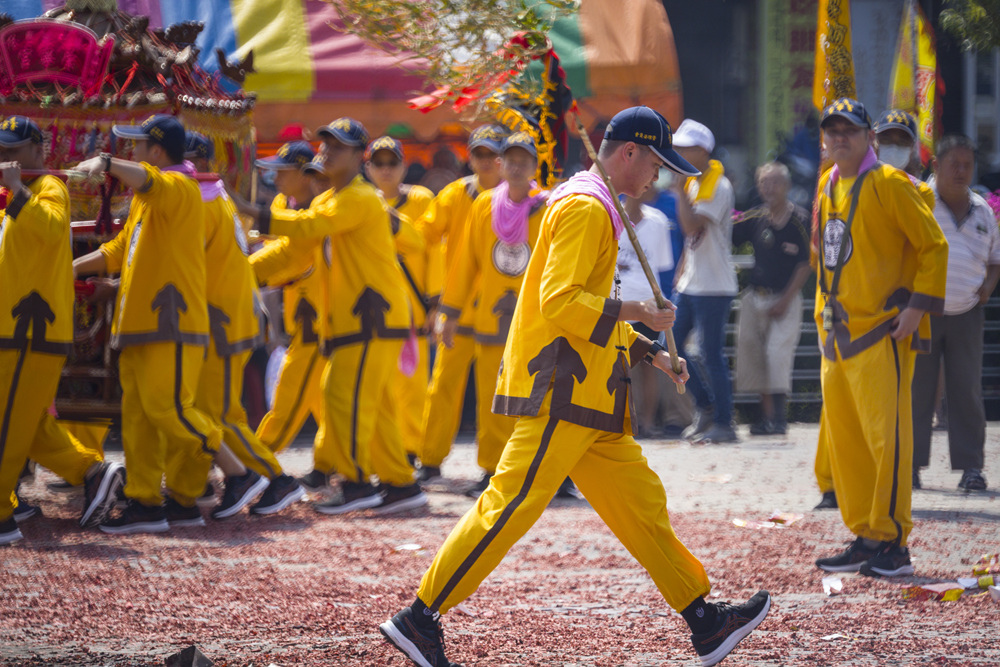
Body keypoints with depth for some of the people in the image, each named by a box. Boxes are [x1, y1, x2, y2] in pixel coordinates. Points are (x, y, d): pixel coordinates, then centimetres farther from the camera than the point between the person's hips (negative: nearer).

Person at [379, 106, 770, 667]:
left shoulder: (598, 210, 22)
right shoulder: (585, 208, -11)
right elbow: (558, 302, -21)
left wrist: (648, 351, 20)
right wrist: (636, 313, -17)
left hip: (588, 394, 11)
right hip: (561, 390, -11)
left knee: (641, 501, 9)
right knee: (512, 503, -12)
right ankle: (421, 618, -11)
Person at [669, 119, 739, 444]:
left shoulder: (718, 187, -15)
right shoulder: (693, 183, 13)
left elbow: (693, 225, -27)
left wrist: (680, 191, -20)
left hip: (713, 287, -9)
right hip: (690, 284, 9)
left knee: (712, 355, -7)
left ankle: (723, 423, 0)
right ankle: (705, 407, 19)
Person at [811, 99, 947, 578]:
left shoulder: (889, 185, -9)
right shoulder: (828, 187, 14)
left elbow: (934, 246, -10)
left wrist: (917, 305, -17)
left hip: (882, 332, -8)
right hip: (837, 335, 8)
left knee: (886, 436, -10)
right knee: (842, 439, 9)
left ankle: (891, 542, -7)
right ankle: (864, 538, 16)